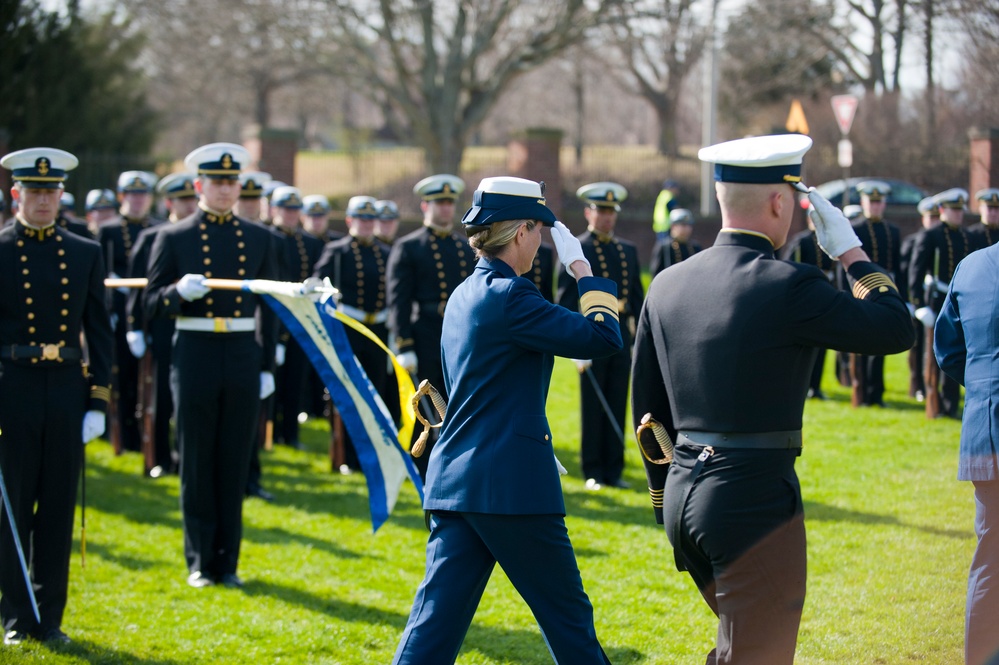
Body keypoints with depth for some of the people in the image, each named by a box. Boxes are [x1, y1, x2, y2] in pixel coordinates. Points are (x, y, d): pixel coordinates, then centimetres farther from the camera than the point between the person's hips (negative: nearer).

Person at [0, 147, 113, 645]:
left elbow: (99, 332, 9)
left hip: (67, 391, 3)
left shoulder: (86, 254, 8)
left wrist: (98, 402, 3)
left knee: (59, 509, 6)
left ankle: (50, 618, 14)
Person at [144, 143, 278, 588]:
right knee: (197, 464, 4)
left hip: (243, 357, 2)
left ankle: (227, 562, 14)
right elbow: (152, 304, 0)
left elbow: (269, 306, 12)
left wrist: (267, 365, 7)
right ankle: (200, 562, 13)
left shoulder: (259, 239, 8)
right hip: (195, 355, -2)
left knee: (234, 464, 6)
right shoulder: (174, 239, 1)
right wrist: (179, 292, -21)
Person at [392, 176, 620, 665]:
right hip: (512, 485, -9)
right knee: (567, 615, 7)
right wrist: (584, 271, -4)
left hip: (454, 479, 9)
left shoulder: (464, 296, 15)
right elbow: (602, 337, -17)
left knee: (435, 623, 4)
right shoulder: (508, 296, -14)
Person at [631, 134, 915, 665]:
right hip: (755, 501, -8)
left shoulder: (667, 286, 7)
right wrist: (850, 251, 5)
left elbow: (646, 408, 14)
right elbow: (896, 330, -6)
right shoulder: (787, 286, -15)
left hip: (683, 497, 8)